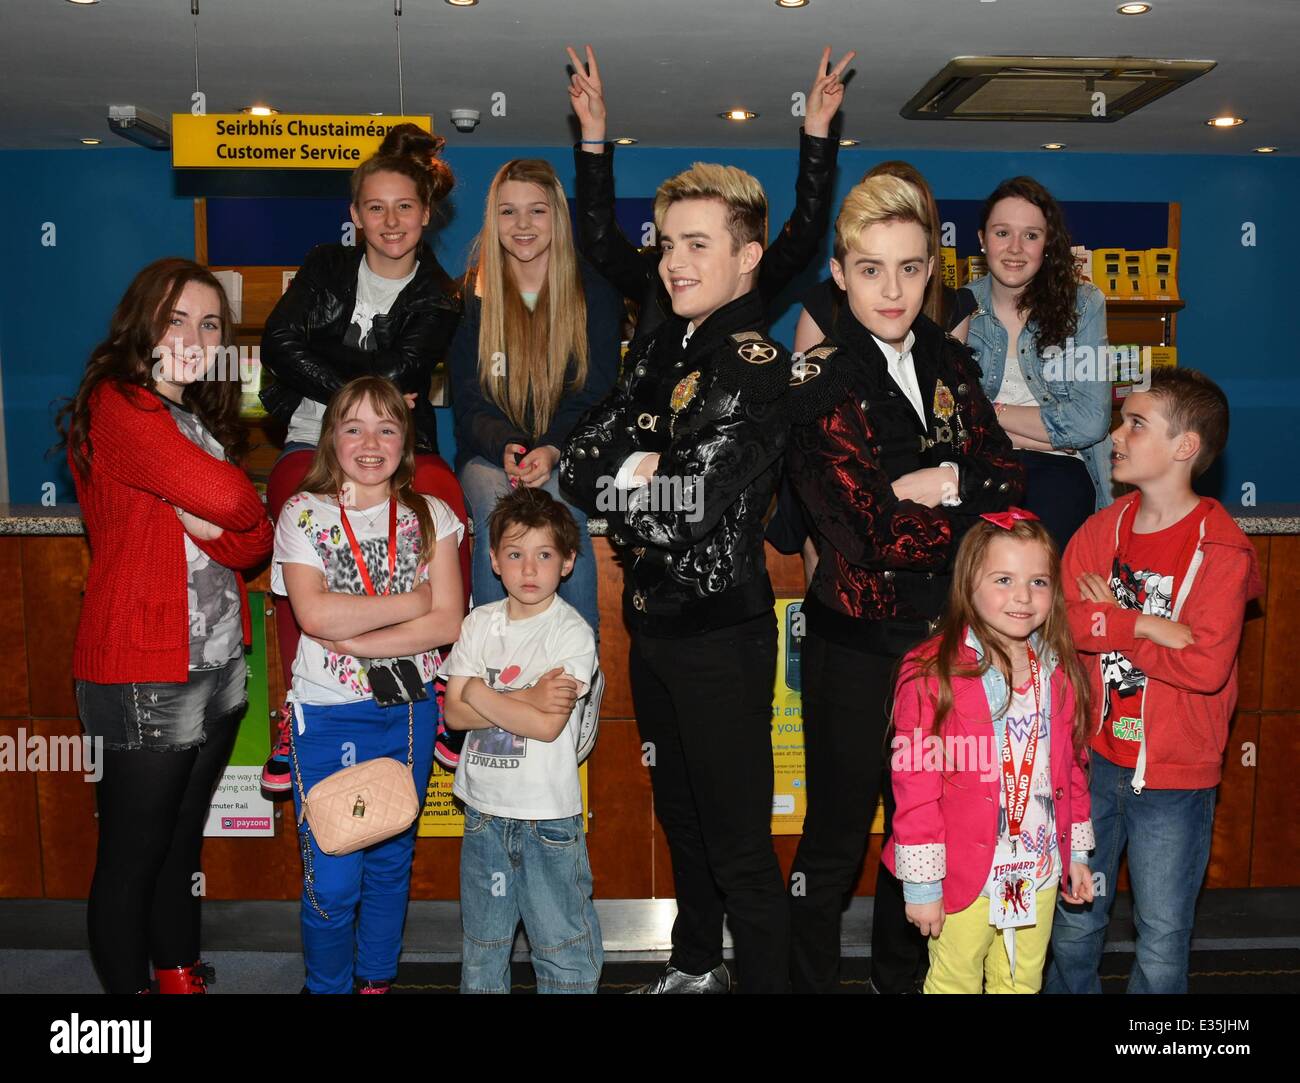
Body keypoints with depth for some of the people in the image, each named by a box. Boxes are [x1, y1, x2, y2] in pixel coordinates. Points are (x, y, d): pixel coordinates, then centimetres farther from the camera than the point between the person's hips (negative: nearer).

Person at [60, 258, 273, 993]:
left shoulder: (203, 416, 14)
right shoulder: (117, 405, -12)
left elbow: (258, 542, 7)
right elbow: (227, 496, -25)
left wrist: (210, 526, -13)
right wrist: (231, 509, -4)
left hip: (220, 664, 8)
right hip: (147, 676, -8)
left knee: (184, 842, 19)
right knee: (132, 856, 6)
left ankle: (183, 976, 33)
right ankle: (130, 986, 21)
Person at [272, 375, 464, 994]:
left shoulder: (430, 516, 4)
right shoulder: (302, 514, 0)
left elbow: (447, 623, -7)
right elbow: (314, 613, -15)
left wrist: (356, 641, -14)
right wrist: (411, 600, -12)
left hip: (409, 711, 2)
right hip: (328, 714, -2)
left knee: (391, 863, 14)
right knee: (332, 880, -1)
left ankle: (377, 979, 34)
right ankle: (326, 986, 23)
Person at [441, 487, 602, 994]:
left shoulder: (572, 632, -11)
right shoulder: (480, 623, 3)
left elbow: (548, 726, -20)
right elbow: (454, 713, -4)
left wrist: (481, 693, -12)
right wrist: (526, 700, -16)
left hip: (548, 814, -4)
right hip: (484, 808, 5)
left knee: (562, 943, 4)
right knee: (482, 941, 20)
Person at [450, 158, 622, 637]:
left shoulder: (594, 292, 5)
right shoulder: (474, 295, 7)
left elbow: (595, 395, -1)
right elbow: (469, 402, 2)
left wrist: (551, 450, -20)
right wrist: (506, 447, -20)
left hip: (567, 455, 0)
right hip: (489, 454, 1)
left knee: (563, 509, -34)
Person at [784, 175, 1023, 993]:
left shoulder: (947, 360, 5)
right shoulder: (821, 384, -14)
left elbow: (1007, 480, 0)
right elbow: (874, 534, -21)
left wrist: (939, 484, -17)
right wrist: (971, 503, -11)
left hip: (945, 632, 6)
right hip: (860, 640, -5)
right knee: (837, 837, 9)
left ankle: (903, 976, 41)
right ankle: (811, 980, 30)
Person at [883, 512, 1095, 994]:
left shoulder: (1060, 672, 0)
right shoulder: (933, 673, -18)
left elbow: (1073, 767, 12)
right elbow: (914, 783, -16)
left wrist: (1077, 852, 14)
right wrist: (921, 882, -14)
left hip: (1040, 872, 5)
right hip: (964, 876, -5)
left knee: (1022, 982, 21)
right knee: (954, 981, 13)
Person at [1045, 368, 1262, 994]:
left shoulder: (1221, 549, -14)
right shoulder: (1104, 527, 1)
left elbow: (1207, 665, -24)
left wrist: (1108, 623, -15)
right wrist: (1146, 625, -22)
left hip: (1174, 777, -4)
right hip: (1094, 760, 4)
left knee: (1162, 944, 10)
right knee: (1074, 922, 17)